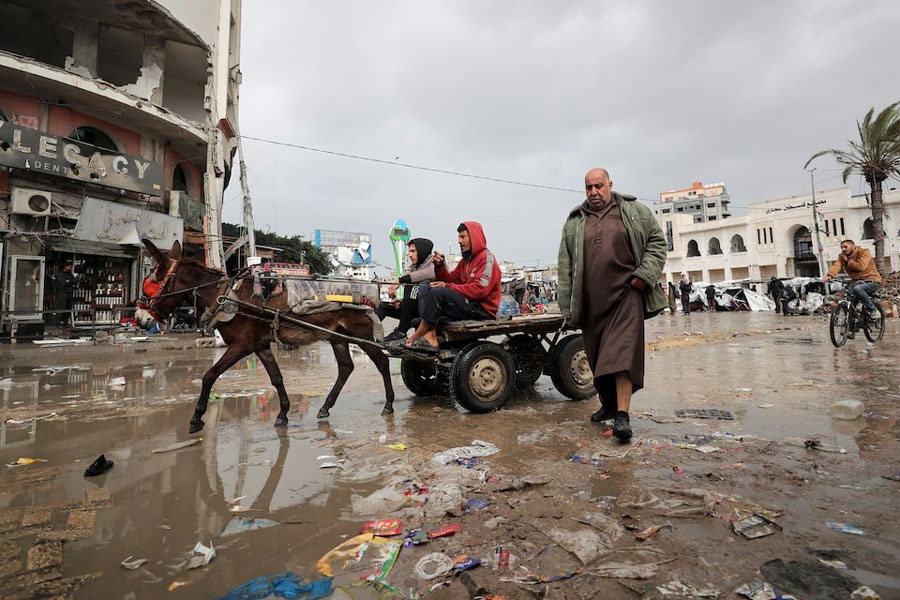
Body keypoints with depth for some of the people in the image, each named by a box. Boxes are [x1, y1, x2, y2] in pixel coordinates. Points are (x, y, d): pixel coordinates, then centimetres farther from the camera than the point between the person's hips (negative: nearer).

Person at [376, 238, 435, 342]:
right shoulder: (414, 267, 22)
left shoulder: (435, 262, -2)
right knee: (383, 305, 3)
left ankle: (401, 332, -29)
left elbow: (431, 273, -28)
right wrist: (397, 301, -5)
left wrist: (400, 280, -27)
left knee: (411, 287, -30)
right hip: (415, 308, 8)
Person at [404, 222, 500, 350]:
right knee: (424, 286, -1)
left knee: (438, 291, -27)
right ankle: (430, 336, -20)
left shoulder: (486, 258, -7)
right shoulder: (466, 259, 22)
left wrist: (448, 287, -17)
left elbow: (480, 289, -21)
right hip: (468, 303, 9)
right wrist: (440, 266, -2)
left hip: (482, 310, -9)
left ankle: (417, 336, -17)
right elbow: (451, 279, 17)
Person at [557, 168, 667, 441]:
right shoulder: (574, 222, 13)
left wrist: (645, 274, -5)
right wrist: (568, 304, 6)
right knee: (597, 356, 11)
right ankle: (608, 404, 29)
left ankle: (622, 415, -11)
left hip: (625, 295, -3)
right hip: (591, 302, 3)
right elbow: (565, 264, 12)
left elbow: (657, 241, 11)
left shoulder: (634, 211, 8)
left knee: (622, 353, -13)